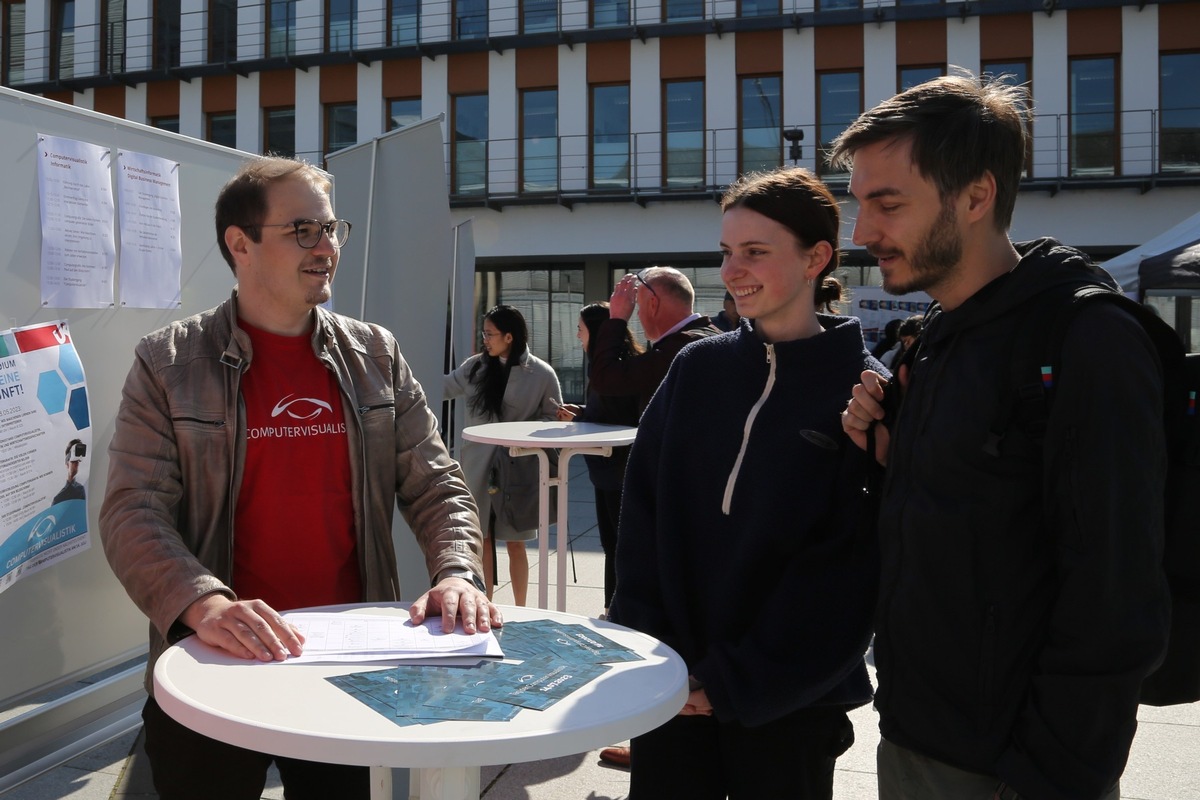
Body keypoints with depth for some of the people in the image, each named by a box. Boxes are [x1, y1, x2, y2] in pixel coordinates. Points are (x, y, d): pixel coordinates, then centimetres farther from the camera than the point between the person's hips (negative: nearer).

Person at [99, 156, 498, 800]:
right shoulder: (168, 362, -3)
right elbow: (133, 510, -10)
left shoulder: (375, 355, 4)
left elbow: (435, 486, 3)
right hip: (213, 673, -2)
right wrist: (203, 603, -27)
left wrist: (457, 572, -16)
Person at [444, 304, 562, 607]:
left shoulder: (541, 374, -7)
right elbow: (444, 388, 10)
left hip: (518, 468, -3)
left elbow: (555, 417, 0)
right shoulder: (476, 366, 2)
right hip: (478, 466, 3)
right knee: (483, 539, 12)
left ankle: (519, 610, 22)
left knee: (514, 543, 8)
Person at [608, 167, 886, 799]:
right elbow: (644, 510, 2)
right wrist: (647, 650, -5)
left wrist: (735, 682, -12)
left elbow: (850, 569, -12)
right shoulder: (697, 368, 2)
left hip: (786, 702, -2)